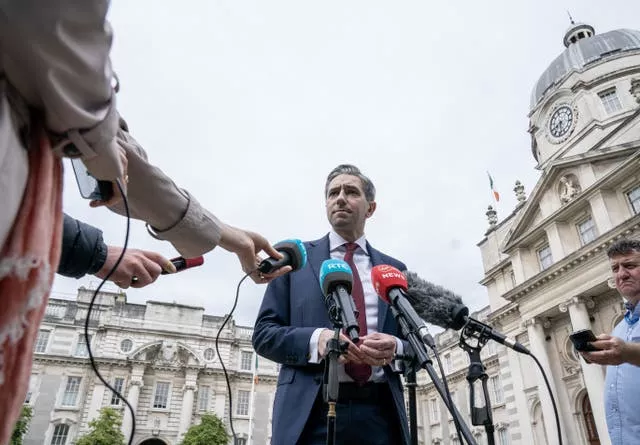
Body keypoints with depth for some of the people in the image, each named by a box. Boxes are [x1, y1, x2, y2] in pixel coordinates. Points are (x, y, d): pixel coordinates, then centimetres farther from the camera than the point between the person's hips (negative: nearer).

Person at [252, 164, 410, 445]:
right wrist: (315, 339, -18)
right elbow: (264, 333, 0)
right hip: (311, 412, -2)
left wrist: (396, 348, -13)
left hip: (380, 413, 3)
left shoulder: (394, 269, 10)